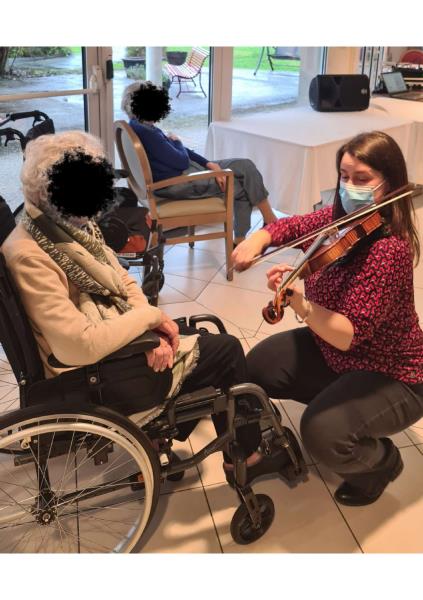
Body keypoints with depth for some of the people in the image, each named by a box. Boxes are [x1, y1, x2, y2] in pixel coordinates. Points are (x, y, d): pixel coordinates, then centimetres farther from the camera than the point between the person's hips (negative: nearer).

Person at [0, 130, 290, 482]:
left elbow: (124, 283, 7)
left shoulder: (72, 227, 2)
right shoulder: (29, 255, -26)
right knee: (226, 352, -4)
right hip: (89, 377, -9)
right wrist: (150, 317, -19)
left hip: (109, 342, 9)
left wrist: (152, 330, -12)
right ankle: (245, 456, 18)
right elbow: (80, 347, -31)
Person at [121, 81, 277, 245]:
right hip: (177, 184, -10)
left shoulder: (142, 127, 9)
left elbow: (182, 152, 9)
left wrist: (210, 164, -3)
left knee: (246, 166, 2)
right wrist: (176, 141, 1)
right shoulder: (145, 133, -23)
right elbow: (182, 161, -21)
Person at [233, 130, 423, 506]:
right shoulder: (338, 218, -7)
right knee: (257, 366, 8)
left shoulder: (389, 249, -31)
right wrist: (255, 242, -13)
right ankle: (338, 400, 25)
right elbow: (289, 227, 9)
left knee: (323, 433, -30)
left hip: (391, 377, -8)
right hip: (331, 349, 8)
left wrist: (300, 305, -53)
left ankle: (381, 461, 6)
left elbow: (348, 334, -36)